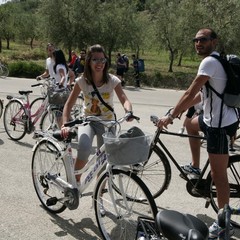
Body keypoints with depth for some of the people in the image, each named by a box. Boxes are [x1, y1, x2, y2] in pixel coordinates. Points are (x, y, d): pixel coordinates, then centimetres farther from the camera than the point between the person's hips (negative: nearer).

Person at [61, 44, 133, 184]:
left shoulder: (113, 80, -12)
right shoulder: (82, 81, -11)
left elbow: (124, 100, -24)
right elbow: (69, 105, -12)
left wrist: (129, 111, -47)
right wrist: (65, 124, -28)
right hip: (87, 121, 0)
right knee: (84, 148, -30)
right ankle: (76, 181, -5)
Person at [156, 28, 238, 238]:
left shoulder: (209, 62, -17)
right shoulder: (216, 61, 15)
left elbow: (190, 94, -21)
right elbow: (201, 94, 19)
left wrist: (170, 116, -15)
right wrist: (180, 110, 20)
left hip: (220, 123, -11)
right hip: (217, 117, 11)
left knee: (218, 174, -4)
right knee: (191, 124, 35)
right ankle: (195, 167, 40)